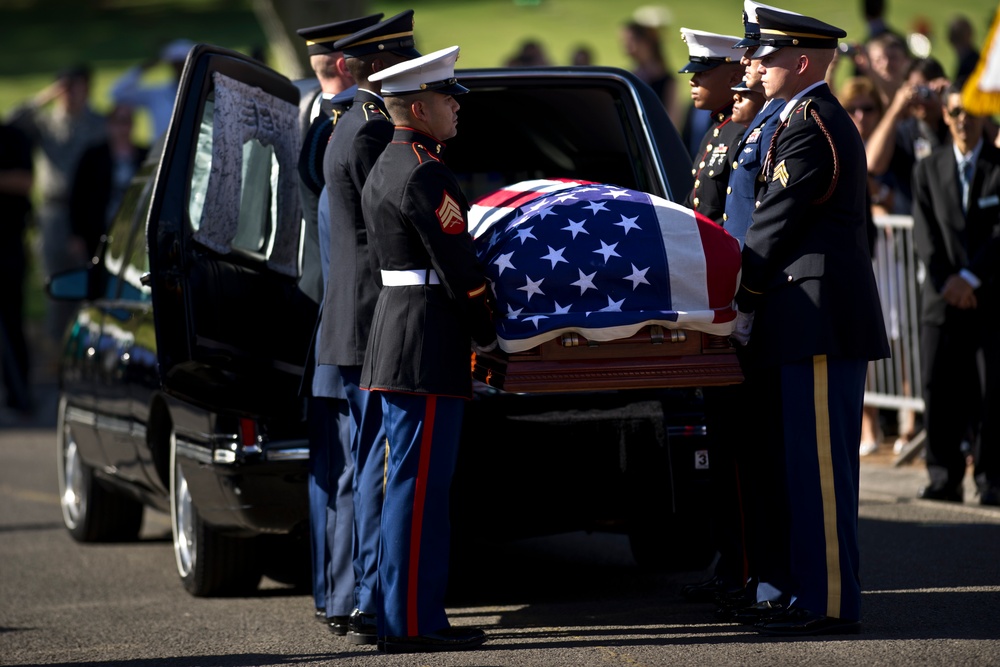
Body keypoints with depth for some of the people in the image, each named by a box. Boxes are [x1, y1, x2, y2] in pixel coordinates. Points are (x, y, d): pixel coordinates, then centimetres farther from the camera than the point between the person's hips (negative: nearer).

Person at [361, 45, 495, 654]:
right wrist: (489, 334, -5)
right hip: (428, 350, -10)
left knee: (415, 484, 13)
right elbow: (459, 267, -16)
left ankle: (409, 615, 17)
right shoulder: (425, 175, -15)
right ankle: (411, 621, -7)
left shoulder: (385, 169, 18)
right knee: (419, 484, -8)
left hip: (397, 341, 10)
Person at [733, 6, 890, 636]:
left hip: (819, 319, -10)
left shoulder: (806, 126, -13)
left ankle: (829, 602, -6)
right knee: (815, 465, 12)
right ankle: (816, 593, 16)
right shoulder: (831, 120, 19)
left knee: (819, 466, -8)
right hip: (832, 320, 10)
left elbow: (774, 227, -14)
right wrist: (758, 306, 17)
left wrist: (743, 303, -3)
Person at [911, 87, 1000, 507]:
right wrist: (945, 281, -9)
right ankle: (945, 477, 4)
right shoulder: (928, 170, 12)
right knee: (938, 389, -2)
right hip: (943, 297, 2)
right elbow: (925, 234, 5)